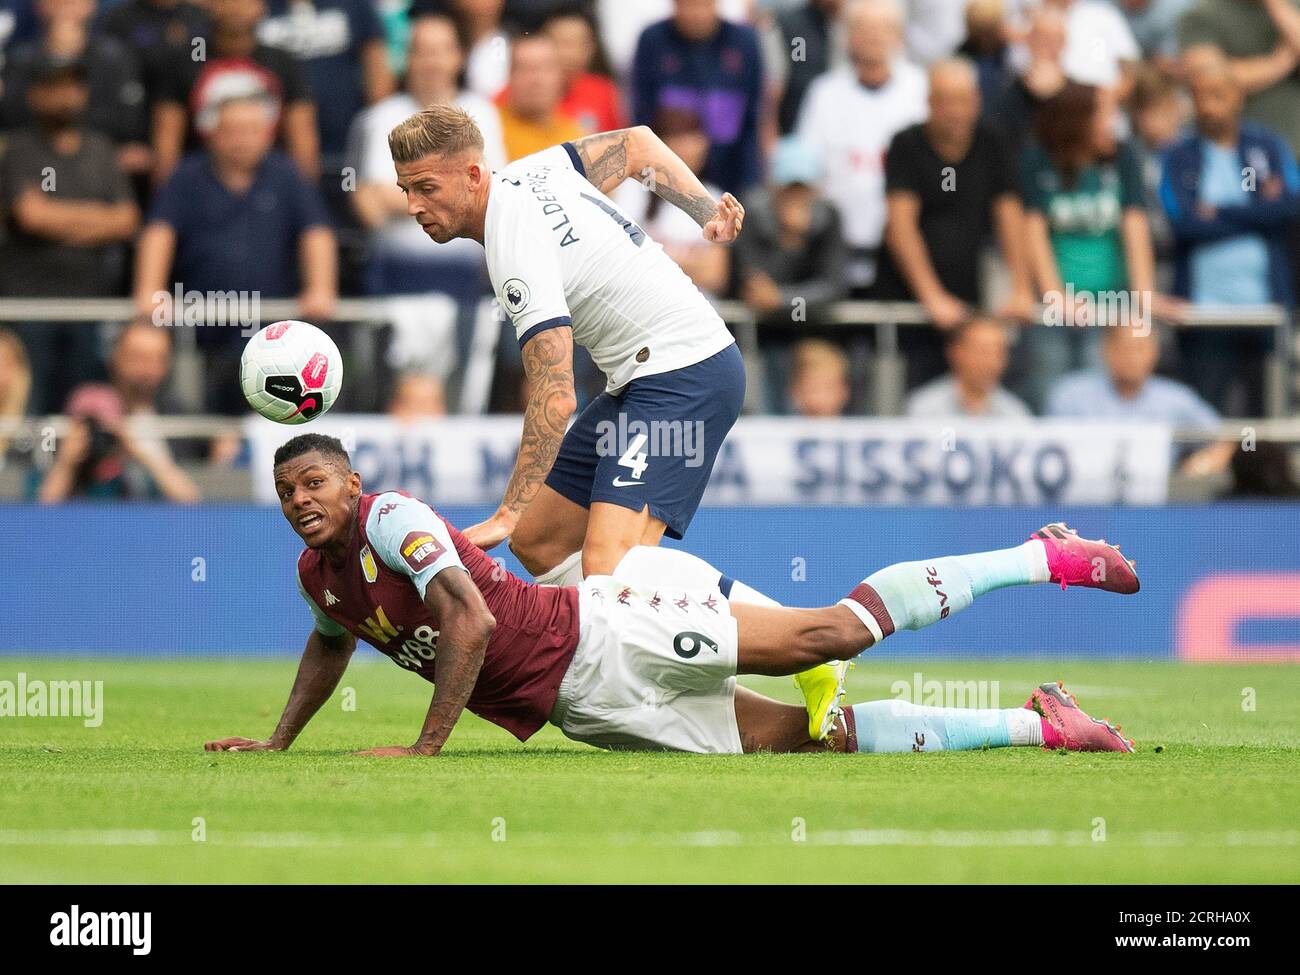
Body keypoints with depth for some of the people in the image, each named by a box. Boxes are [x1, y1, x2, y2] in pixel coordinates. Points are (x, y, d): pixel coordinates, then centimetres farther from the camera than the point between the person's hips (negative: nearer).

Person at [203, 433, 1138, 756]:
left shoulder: (392, 519, -14)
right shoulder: (318, 576, 13)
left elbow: (469, 620, -24)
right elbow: (333, 643, 36)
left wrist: (429, 742, -21)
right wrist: (278, 743, 28)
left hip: (606, 630, -7)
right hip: (582, 703, 7)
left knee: (826, 636, -15)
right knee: (792, 737, 0)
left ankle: (1048, 557, -3)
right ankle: (1035, 726, 4)